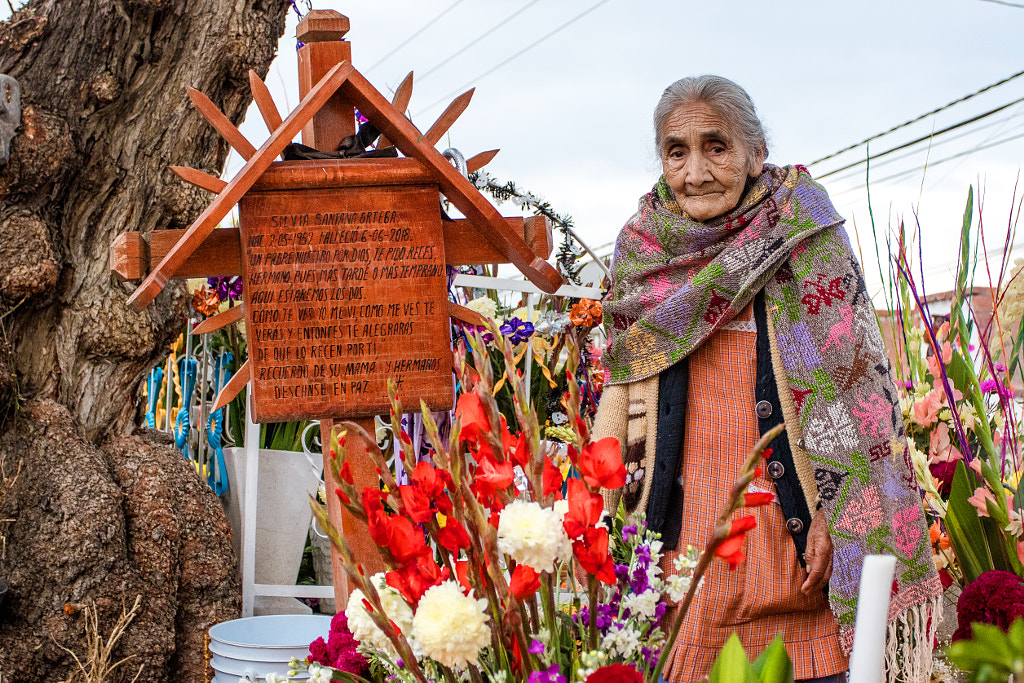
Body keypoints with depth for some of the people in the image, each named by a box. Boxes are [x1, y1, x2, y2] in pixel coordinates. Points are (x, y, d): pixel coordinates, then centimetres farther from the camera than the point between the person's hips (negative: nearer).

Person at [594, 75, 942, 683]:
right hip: (685, 520, 3)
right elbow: (623, 388, 15)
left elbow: (854, 381, -7)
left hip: (793, 518, -2)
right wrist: (608, 499, 7)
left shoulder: (804, 236, -2)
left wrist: (835, 514, -15)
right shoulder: (644, 250, 8)